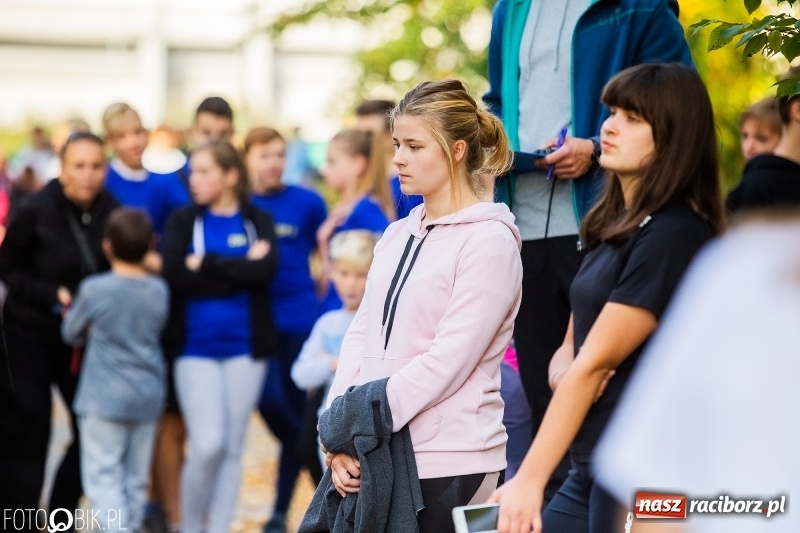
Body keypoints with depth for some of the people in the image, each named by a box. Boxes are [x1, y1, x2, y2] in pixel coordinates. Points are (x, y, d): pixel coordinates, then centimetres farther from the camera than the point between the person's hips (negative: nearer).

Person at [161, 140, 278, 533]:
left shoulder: (258, 222, 5)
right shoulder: (183, 221, 4)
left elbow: (264, 270, -13)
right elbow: (175, 275, -12)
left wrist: (206, 263, -13)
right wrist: (239, 269, -12)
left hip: (246, 348, 1)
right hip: (196, 347, -1)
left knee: (232, 448, 4)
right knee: (207, 445, -10)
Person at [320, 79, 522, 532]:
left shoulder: (489, 240, -7)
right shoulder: (398, 235, 15)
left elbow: (449, 358, -14)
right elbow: (363, 335, 12)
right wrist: (339, 429, -2)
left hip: (449, 461, -6)